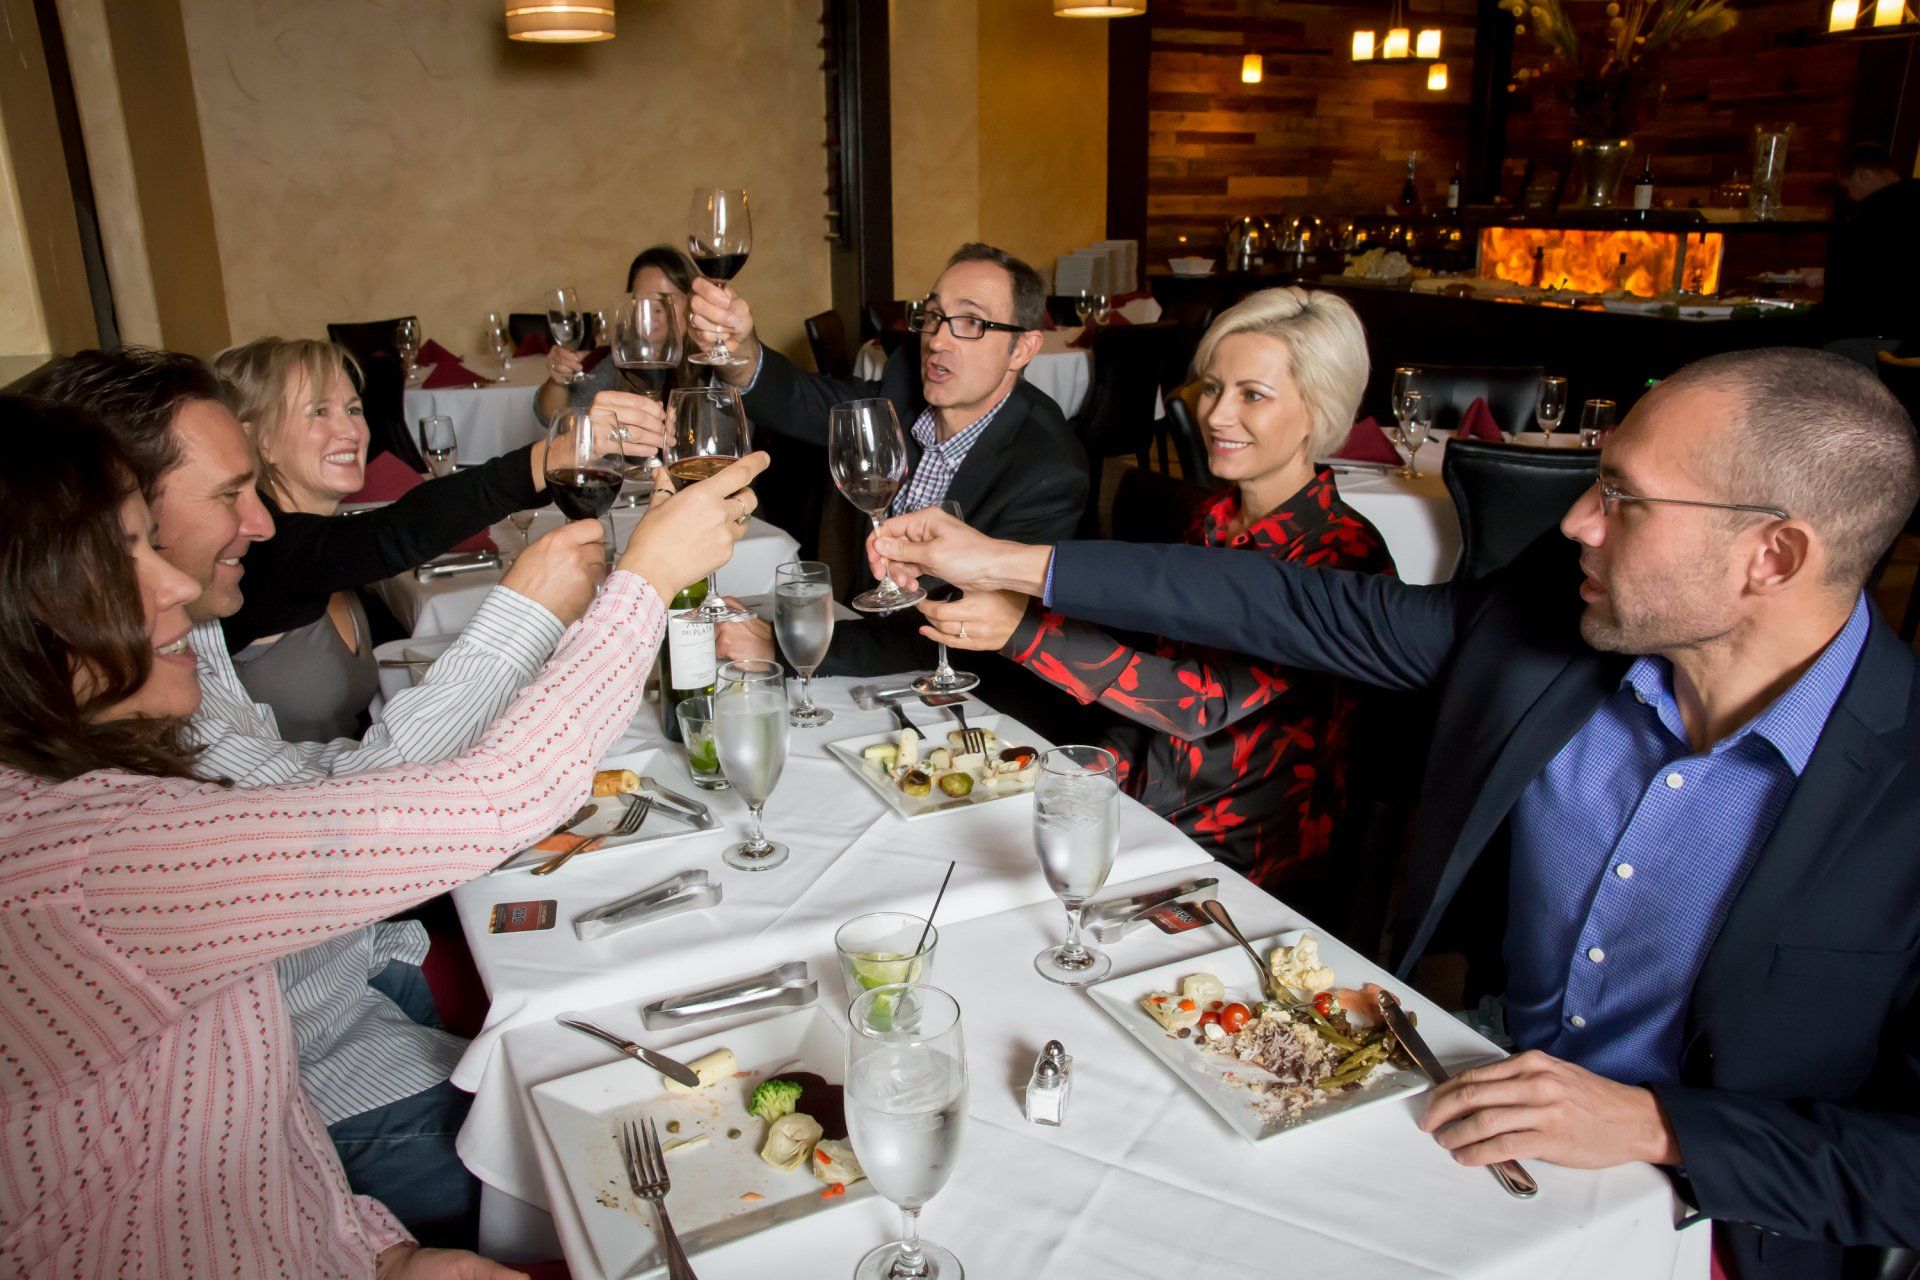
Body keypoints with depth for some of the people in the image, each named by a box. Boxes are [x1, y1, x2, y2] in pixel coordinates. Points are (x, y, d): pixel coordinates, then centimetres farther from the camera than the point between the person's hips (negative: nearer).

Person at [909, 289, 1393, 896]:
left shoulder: (1344, 554, -18)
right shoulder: (1213, 519, 5)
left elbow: (1211, 698, -27)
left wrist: (1025, 628, -35)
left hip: (1241, 858, -6)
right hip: (1143, 810, 6)